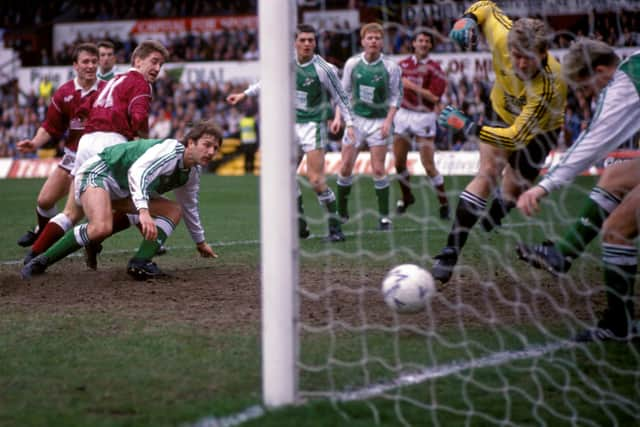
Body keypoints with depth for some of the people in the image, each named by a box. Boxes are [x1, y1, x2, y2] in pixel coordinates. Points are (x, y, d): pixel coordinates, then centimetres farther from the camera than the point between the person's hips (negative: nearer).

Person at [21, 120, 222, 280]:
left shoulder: (193, 172, 5)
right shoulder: (171, 150, -25)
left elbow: (189, 207, 25)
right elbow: (137, 172, -41)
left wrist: (200, 241, 35)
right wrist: (144, 211, -54)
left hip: (122, 191, 10)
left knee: (173, 210, 2)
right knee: (102, 228, -35)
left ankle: (139, 263, -13)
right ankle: (40, 262, -23)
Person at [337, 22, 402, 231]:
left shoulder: (391, 67, -8)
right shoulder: (352, 63, -2)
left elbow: (396, 97, -2)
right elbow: (344, 92, 7)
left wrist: (388, 121, -12)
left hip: (379, 121, -2)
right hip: (356, 118, 2)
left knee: (378, 169, -6)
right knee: (345, 167, 1)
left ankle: (384, 216, 3)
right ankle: (341, 211, 16)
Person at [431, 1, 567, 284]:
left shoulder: (549, 86, -45)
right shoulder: (503, 39, -34)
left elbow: (517, 137, -45)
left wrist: (467, 127, -47)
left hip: (538, 130, -2)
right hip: (503, 114, 2)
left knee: (513, 191, 6)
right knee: (488, 173, -18)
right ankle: (450, 251, -22)